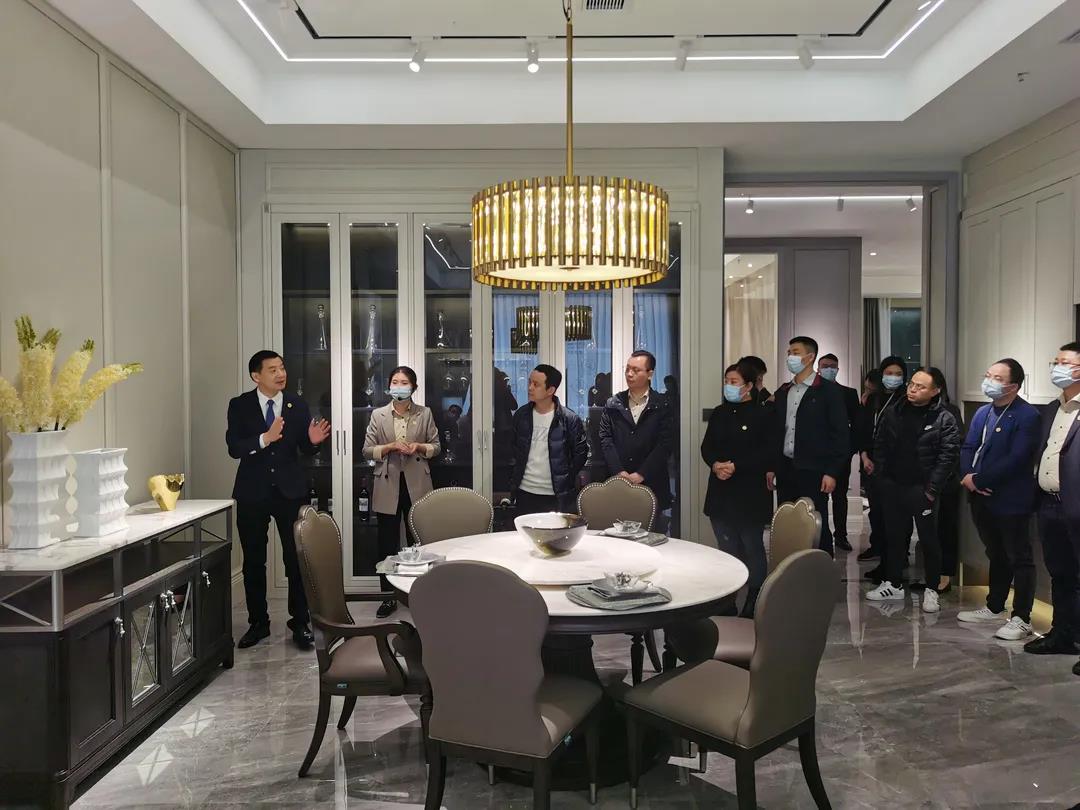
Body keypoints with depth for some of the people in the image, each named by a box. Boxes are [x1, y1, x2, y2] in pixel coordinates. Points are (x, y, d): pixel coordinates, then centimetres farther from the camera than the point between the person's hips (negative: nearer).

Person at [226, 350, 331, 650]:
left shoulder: (298, 405, 2)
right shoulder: (240, 405, -3)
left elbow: (305, 450, 4)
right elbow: (233, 447, -13)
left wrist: (313, 441, -19)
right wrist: (265, 438, -29)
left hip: (290, 490, 0)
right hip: (252, 493, 0)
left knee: (297, 559, 1)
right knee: (254, 561, 10)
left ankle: (300, 623, 14)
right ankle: (258, 623, 25)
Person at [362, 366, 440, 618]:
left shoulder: (425, 413, 4)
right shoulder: (378, 415, 3)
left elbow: (436, 446, 7)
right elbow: (367, 451, 1)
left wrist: (419, 447, -12)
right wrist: (390, 447, -15)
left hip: (417, 484, 0)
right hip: (388, 486, 0)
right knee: (387, 542, 6)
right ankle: (389, 596, 17)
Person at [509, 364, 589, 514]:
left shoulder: (569, 419, -8)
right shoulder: (521, 415, 3)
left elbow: (581, 453, 0)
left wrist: (566, 479, -1)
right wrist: (513, 483, 8)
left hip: (558, 496, -3)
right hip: (525, 493, 3)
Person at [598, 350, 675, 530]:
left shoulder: (662, 405, 2)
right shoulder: (613, 405, 9)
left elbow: (664, 444, -5)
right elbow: (605, 439, 2)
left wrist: (641, 474, -12)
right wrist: (619, 472, -10)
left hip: (650, 484, -1)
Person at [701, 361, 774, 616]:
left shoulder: (763, 414, -7)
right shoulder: (719, 413, 12)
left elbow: (766, 452, -13)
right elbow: (706, 446, 9)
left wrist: (736, 466, -19)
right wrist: (715, 465, -10)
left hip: (750, 493, -5)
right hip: (721, 491, 6)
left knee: (752, 547, 4)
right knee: (727, 548, 11)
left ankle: (754, 602, 13)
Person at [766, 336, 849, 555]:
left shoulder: (829, 390, -4)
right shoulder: (783, 392, 14)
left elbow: (841, 433, -7)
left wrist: (832, 472, -12)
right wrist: (772, 467, 10)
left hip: (813, 472, -5)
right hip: (785, 471, 5)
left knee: (817, 528, 0)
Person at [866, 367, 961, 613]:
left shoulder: (945, 419, -7)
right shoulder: (893, 414, 6)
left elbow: (949, 457, -11)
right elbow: (880, 447, 10)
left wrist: (932, 489, -14)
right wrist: (882, 478, 3)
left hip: (922, 489, -4)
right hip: (893, 487, 4)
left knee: (929, 540, 6)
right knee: (895, 537, 14)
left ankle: (931, 590, 19)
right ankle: (893, 585, 26)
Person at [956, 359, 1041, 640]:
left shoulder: (1027, 415, -14)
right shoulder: (983, 412, 12)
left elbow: (1015, 459, -22)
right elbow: (968, 447, 9)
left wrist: (978, 479, -18)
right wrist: (967, 476, -10)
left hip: (1010, 500, -8)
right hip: (982, 499, 8)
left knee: (1019, 559, 3)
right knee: (996, 555, 20)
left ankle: (1021, 619, 11)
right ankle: (994, 608, 32)